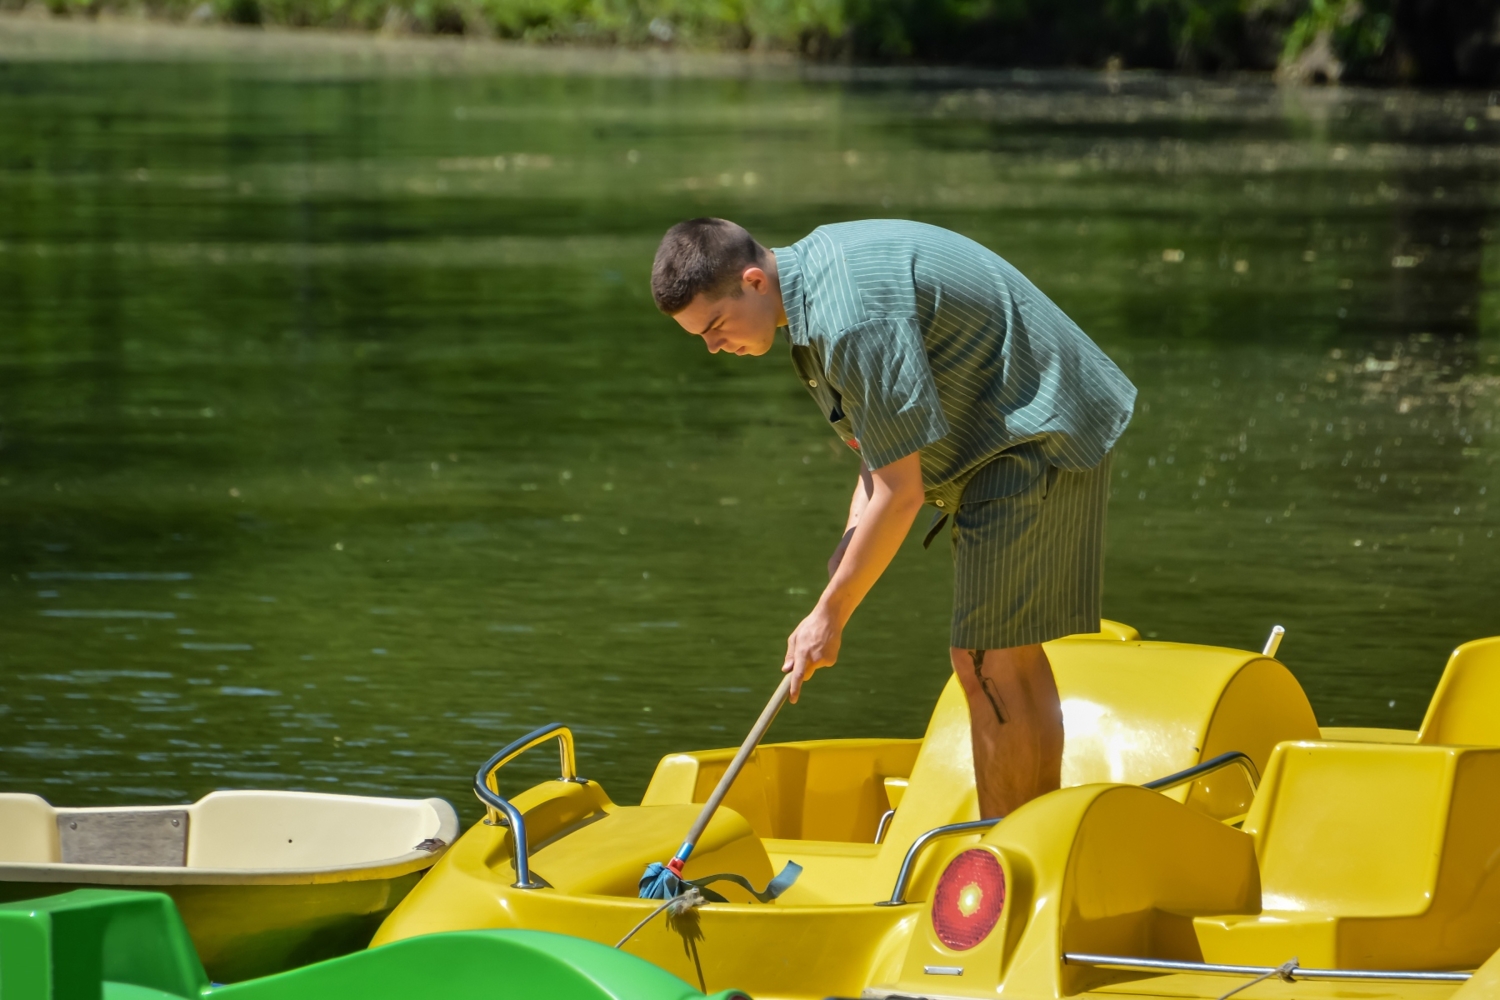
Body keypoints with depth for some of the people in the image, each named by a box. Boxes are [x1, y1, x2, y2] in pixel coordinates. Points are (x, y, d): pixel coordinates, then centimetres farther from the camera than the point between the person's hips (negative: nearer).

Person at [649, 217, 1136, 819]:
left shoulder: (854, 320, -27)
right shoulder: (816, 265, 6)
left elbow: (902, 492, -24)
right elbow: (893, 424, 15)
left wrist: (830, 615, -16)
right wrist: (853, 536, 1)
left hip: (1036, 444, -11)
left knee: (990, 664, -12)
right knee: (1010, 658, 16)